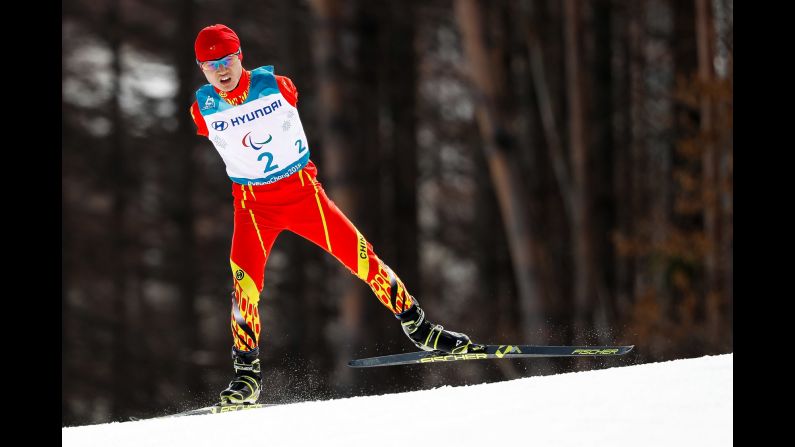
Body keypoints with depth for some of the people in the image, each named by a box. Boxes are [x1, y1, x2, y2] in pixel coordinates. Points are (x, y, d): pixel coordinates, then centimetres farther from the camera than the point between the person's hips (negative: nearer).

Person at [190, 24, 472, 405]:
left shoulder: (276, 86, -11)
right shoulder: (202, 109, -9)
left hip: (303, 191, 0)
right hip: (253, 204, 0)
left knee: (360, 256, -2)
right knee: (245, 281, -18)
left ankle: (418, 327, 12)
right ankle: (246, 372, -8)